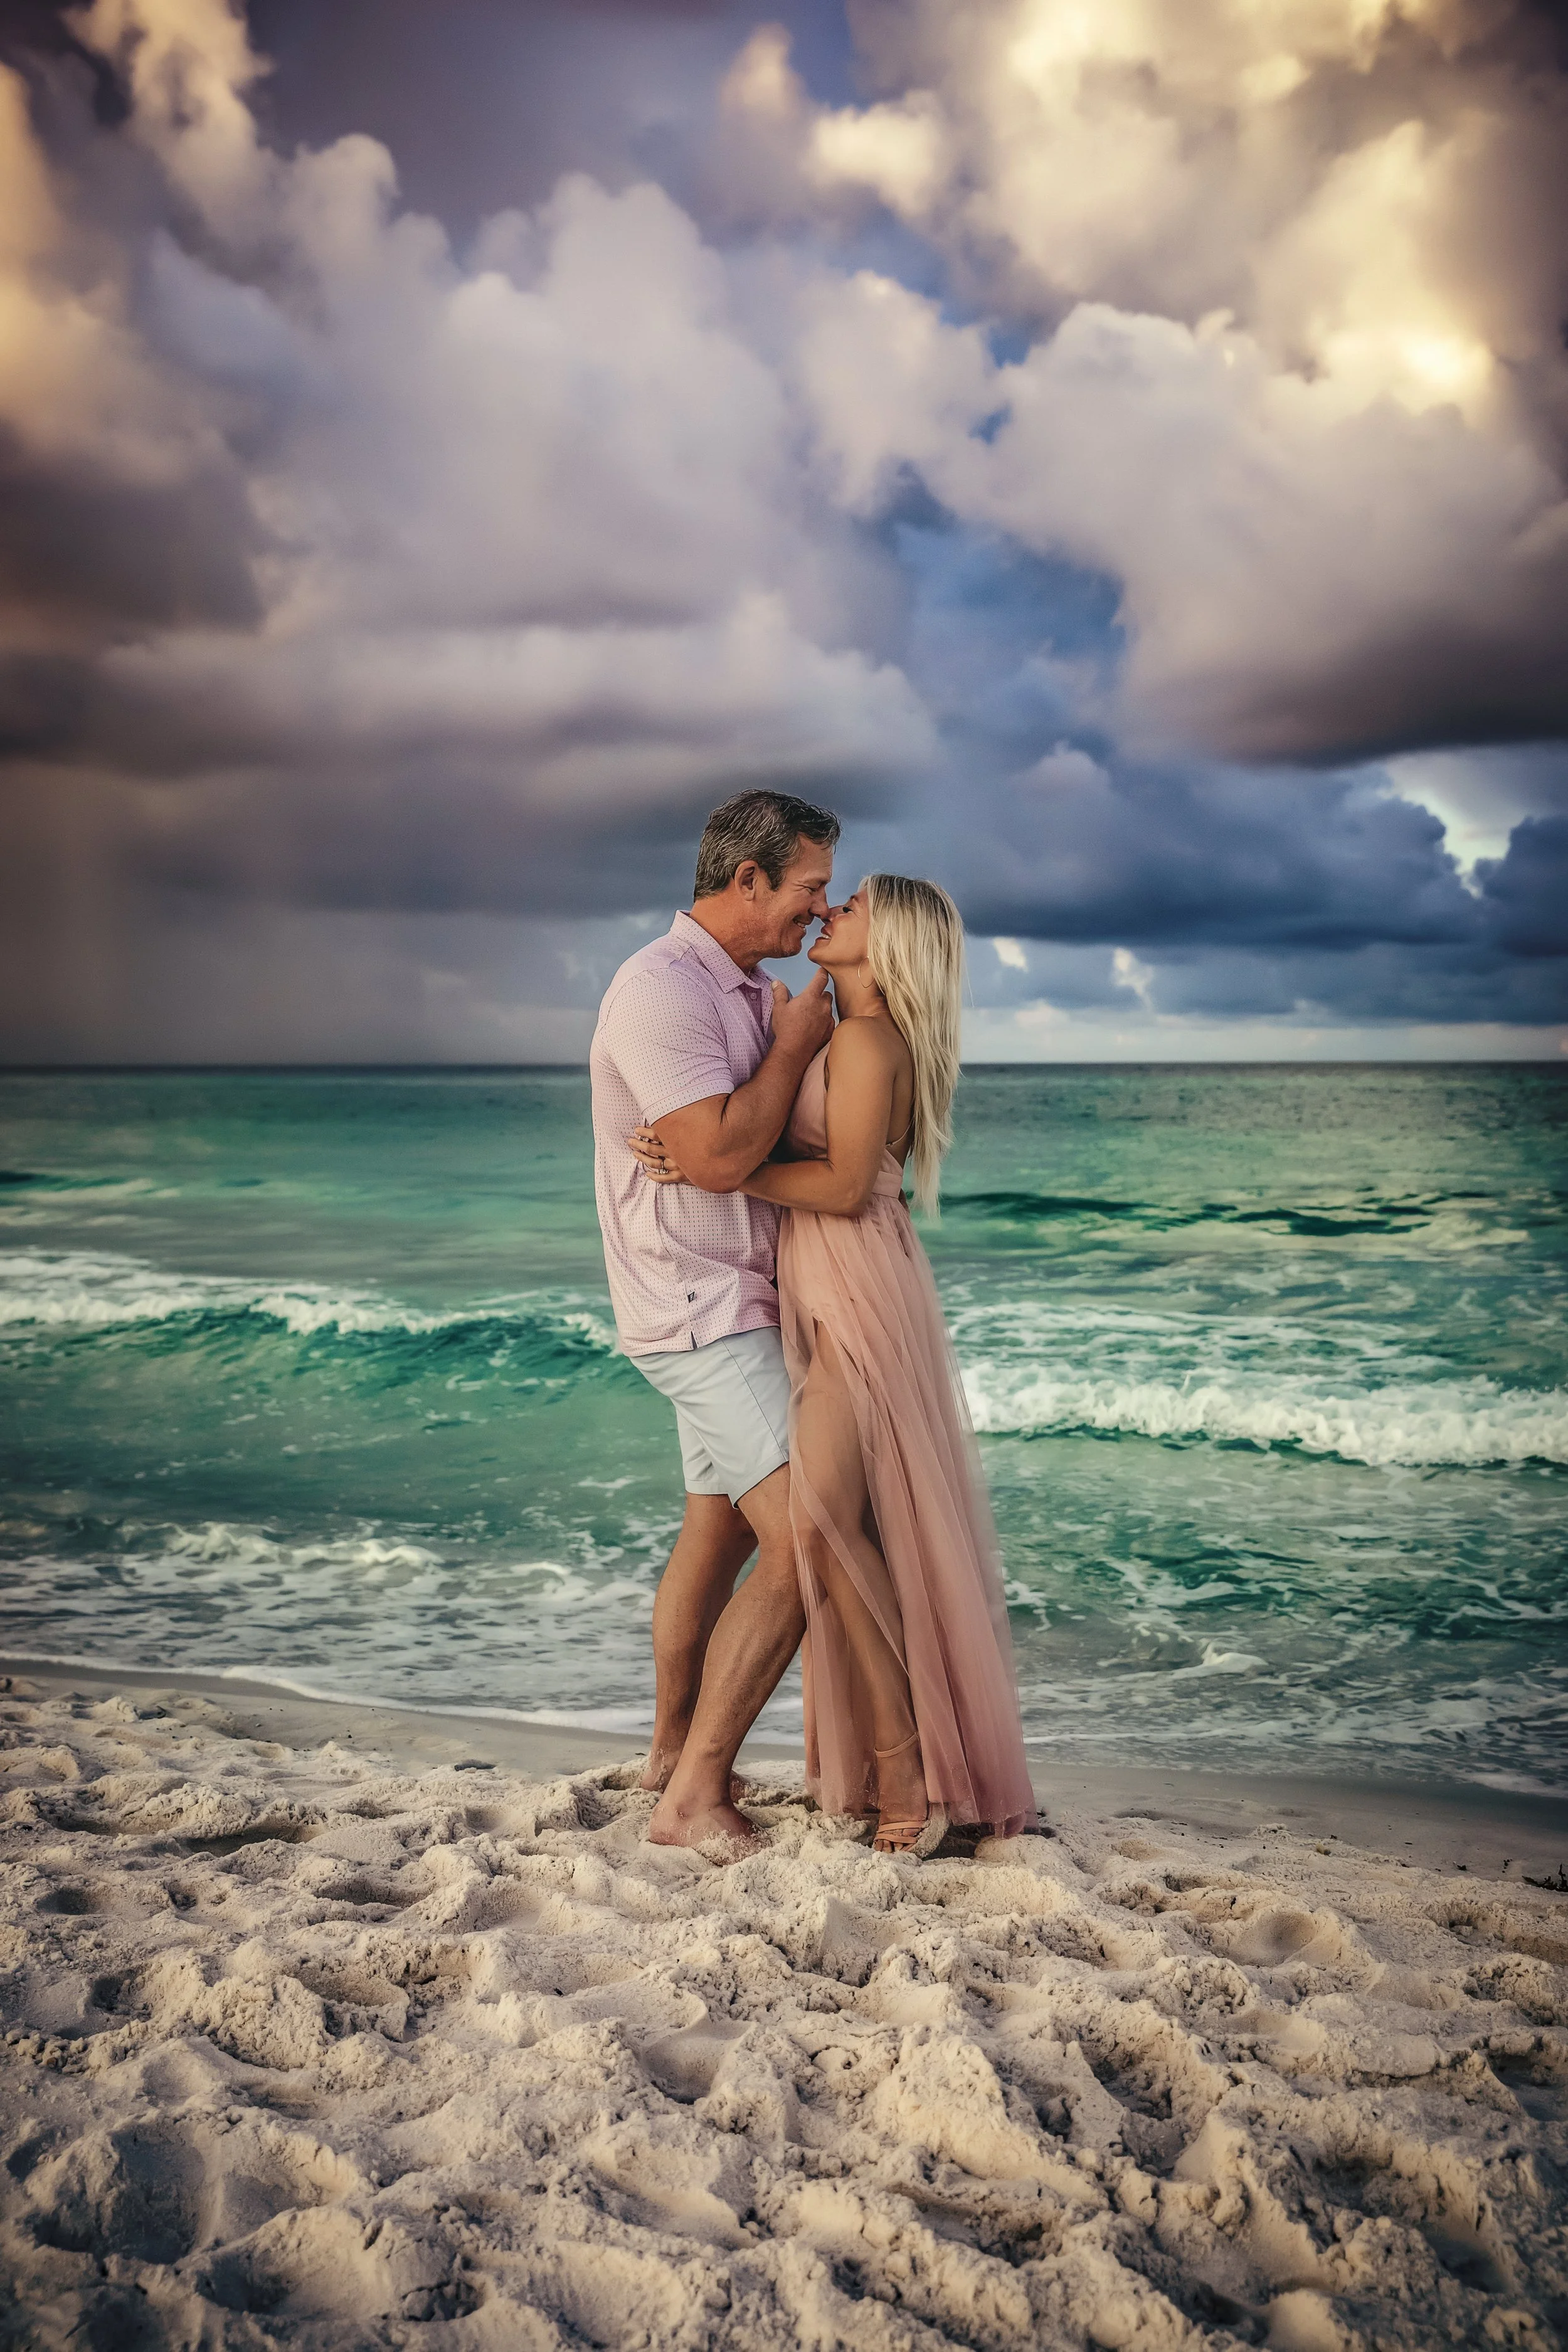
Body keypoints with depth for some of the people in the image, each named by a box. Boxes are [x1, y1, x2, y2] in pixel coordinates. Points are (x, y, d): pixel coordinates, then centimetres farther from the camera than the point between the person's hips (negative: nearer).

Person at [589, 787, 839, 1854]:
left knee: (719, 1529, 19)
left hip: (737, 1304, 10)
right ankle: (694, 1801, -8)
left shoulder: (753, 993, 15)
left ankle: (674, 1752, 35)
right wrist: (795, 1045, -14)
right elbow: (720, 1156, -25)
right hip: (703, 1309, -10)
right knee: (802, 1545, -16)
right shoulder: (661, 988, -17)